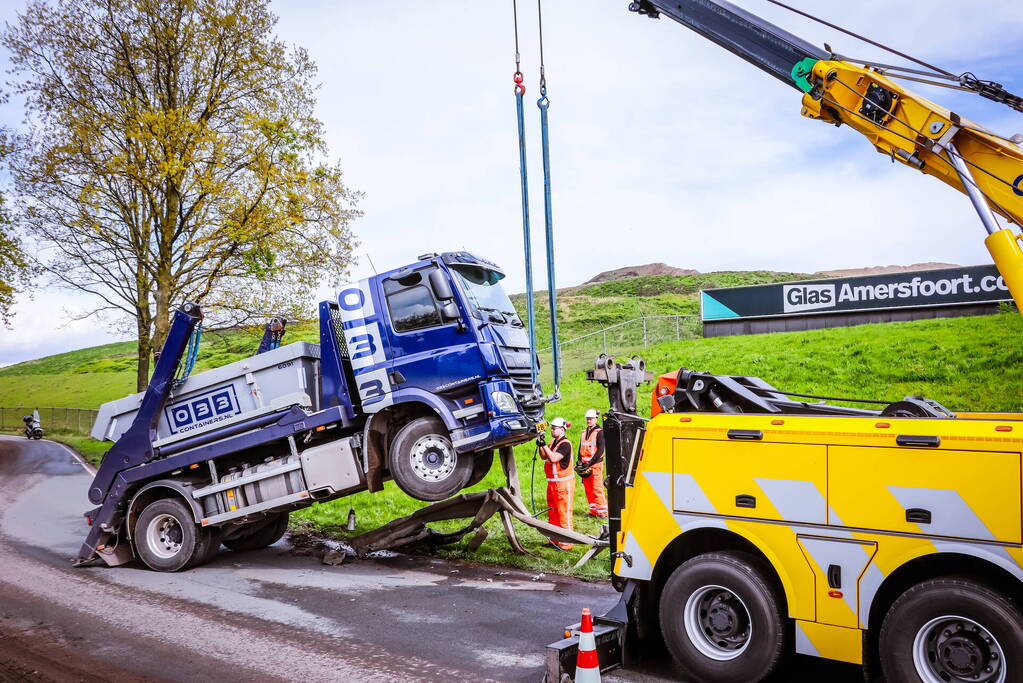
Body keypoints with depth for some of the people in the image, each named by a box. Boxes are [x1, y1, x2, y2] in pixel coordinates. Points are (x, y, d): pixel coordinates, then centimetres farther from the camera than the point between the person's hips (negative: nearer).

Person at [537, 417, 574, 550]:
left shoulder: (565, 444, -16)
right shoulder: (553, 442, 12)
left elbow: (554, 458, -26)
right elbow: (544, 457, 13)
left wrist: (544, 445, -25)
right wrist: (540, 446, -2)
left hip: (564, 484, -9)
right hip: (552, 483, 9)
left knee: (564, 514, -4)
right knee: (552, 513, 16)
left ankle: (566, 543, 1)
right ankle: (555, 540, 27)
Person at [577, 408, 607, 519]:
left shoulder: (599, 432, -5)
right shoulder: (584, 433, 17)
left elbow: (601, 450, -12)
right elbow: (580, 449, 23)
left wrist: (591, 463, -15)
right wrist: (579, 462, 10)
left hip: (596, 464, -7)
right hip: (585, 465, 7)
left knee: (597, 488, -10)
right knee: (588, 489, 8)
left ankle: (602, 512, -7)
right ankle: (594, 510, 16)